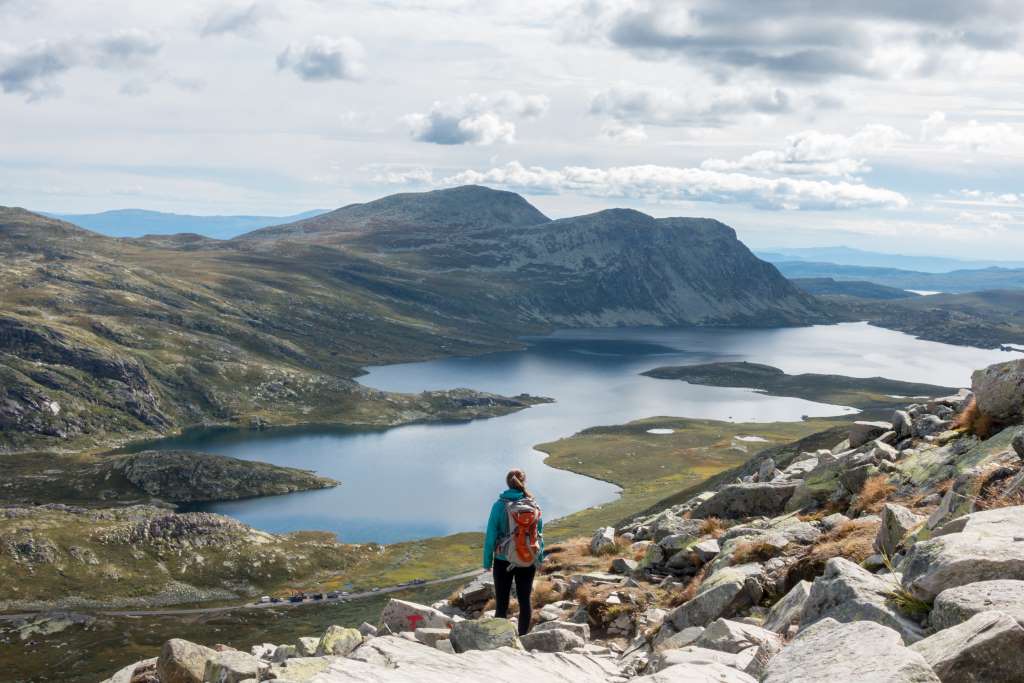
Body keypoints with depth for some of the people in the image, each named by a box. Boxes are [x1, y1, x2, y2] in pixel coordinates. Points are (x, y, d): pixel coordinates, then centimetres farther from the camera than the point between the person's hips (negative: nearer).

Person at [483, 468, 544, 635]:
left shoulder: (499, 505, -12)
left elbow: (491, 535, -9)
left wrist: (487, 561, 0)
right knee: (525, 601, 13)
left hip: (503, 561, -2)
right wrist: (539, 559, 13)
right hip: (529, 561, 2)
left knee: (501, 604, 6)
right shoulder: (534, 506, -4)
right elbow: (540, 535, 2)